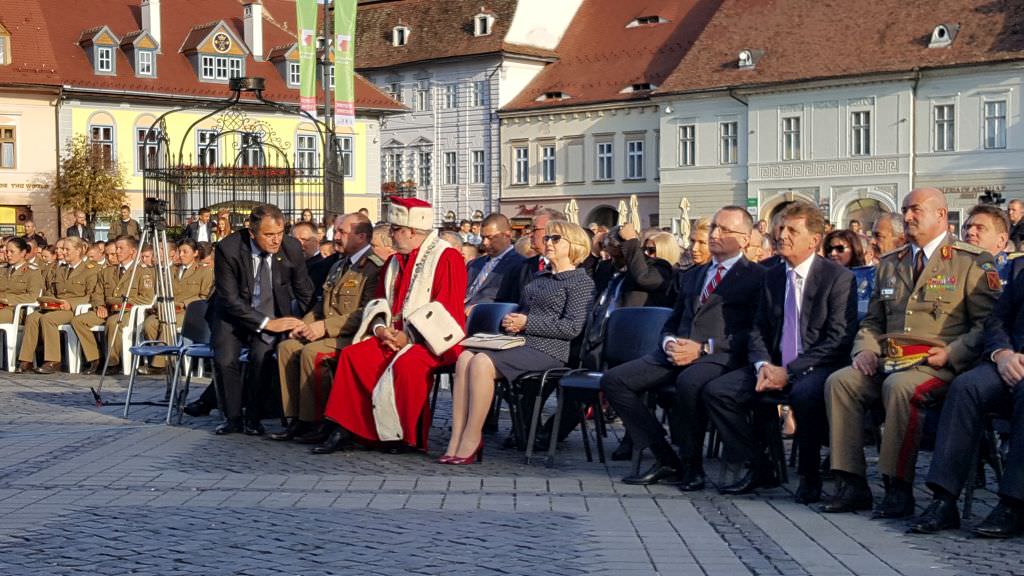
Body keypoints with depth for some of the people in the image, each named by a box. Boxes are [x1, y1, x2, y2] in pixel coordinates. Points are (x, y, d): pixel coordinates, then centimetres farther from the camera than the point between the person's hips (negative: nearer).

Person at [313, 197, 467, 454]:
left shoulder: (447, 258, -8)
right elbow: (379, 302, 19)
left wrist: (409, 336, -18)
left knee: (406, 364, -35)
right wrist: (380, 328, -3)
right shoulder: (394, 262, 18)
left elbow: (447, 310, -15)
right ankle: (346, 429, -11)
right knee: (352, 355, -13)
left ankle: (411, 437, -19)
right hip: (395, 337, 7)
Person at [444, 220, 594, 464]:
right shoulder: (540, 276, 27)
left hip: (547, 350, -7)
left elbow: (572, 327, -10)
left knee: (482, 362, -29)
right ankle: (456, 441, -27)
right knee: (465, 358, -21)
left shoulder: (580, 281, 2)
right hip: (519, 342, 7)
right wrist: (510, 322, 7)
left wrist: (527, 323, -12)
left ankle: (471, 441, -24)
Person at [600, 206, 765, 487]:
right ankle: (666, 460, -10)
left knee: (689, 382, -40)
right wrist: (669, 343, 1)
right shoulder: (692, 275, 27)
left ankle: (691, 465, -18)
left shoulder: (756, 277, 6)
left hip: (719, 356, -7)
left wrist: (704, 347, -15)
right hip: (678, 354, 7)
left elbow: (754, 332, -5)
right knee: (613, 380, -13)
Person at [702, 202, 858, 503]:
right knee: (716, 391, -12)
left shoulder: (839, 277, -7)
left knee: (805, 394, -39)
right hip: (775, 366, 6)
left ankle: (809, 476, -15)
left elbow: (839, 339, -13)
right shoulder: (773, 276, 12)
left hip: (818, 367, -6)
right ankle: (759, 469, 1)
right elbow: (758, 330, 15)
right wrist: (763, 365, -8)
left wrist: (790, 371, -19)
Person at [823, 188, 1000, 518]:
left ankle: (899, 488, -27)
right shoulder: (890, 264, 23)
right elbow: (872, 321, 26)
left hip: (938, 364, -6)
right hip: (889, 362, 6)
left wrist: (950, 354, -15)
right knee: (839, 381, -21)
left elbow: (987, 324, -3)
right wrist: (865, 350, 5)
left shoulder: (972, 262, 4)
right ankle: (852, 485, -19)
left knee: (900, 386, -37)